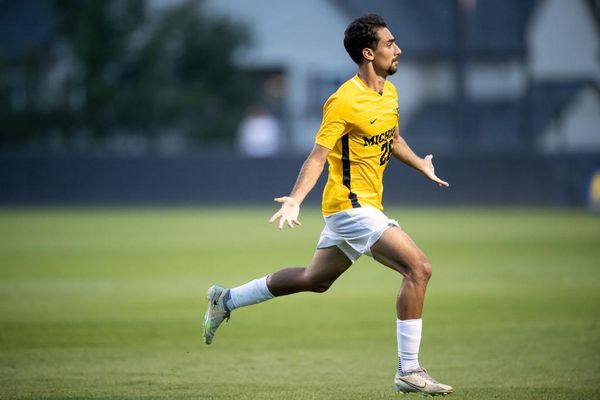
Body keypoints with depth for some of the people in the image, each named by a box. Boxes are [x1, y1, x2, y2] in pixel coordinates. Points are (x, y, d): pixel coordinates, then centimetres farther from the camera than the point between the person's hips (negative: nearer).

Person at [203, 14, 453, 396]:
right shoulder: (345, 100, -18)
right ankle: (409, 371, -14)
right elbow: (318, 156, -20)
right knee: (418, 268, -18)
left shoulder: (390, 92, 8)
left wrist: (420, 164, 20)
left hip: (365, 206, 9)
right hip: (351, 205, -9)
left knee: (314, 280, 21)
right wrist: (295, 201, -29)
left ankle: (226, 300, 35)